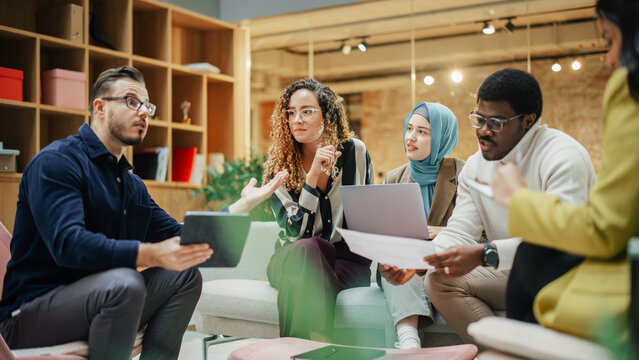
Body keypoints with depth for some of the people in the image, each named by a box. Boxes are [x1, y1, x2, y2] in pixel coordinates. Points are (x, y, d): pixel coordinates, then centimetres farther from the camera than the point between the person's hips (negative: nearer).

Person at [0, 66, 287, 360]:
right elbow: (67, 243, -28)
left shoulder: (132, 184, 15)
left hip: (101, 298, 8)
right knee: (124, 282, -33)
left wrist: (245, 204, 7)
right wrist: (151, 254, -38)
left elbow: (181, 241, 13)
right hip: (30, 313, -8)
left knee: (185, 275, -5)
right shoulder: (55, 161, -12)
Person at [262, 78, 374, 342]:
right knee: (307, 248, -36)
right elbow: (295, 233, -15)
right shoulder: (279, 166, -3)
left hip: (348, 260, -1)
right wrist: (313, 176, -22)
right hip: (294, 261, 1)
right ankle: (319, 343, -33)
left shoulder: (354, 152, -2)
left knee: (299, 284, -34)